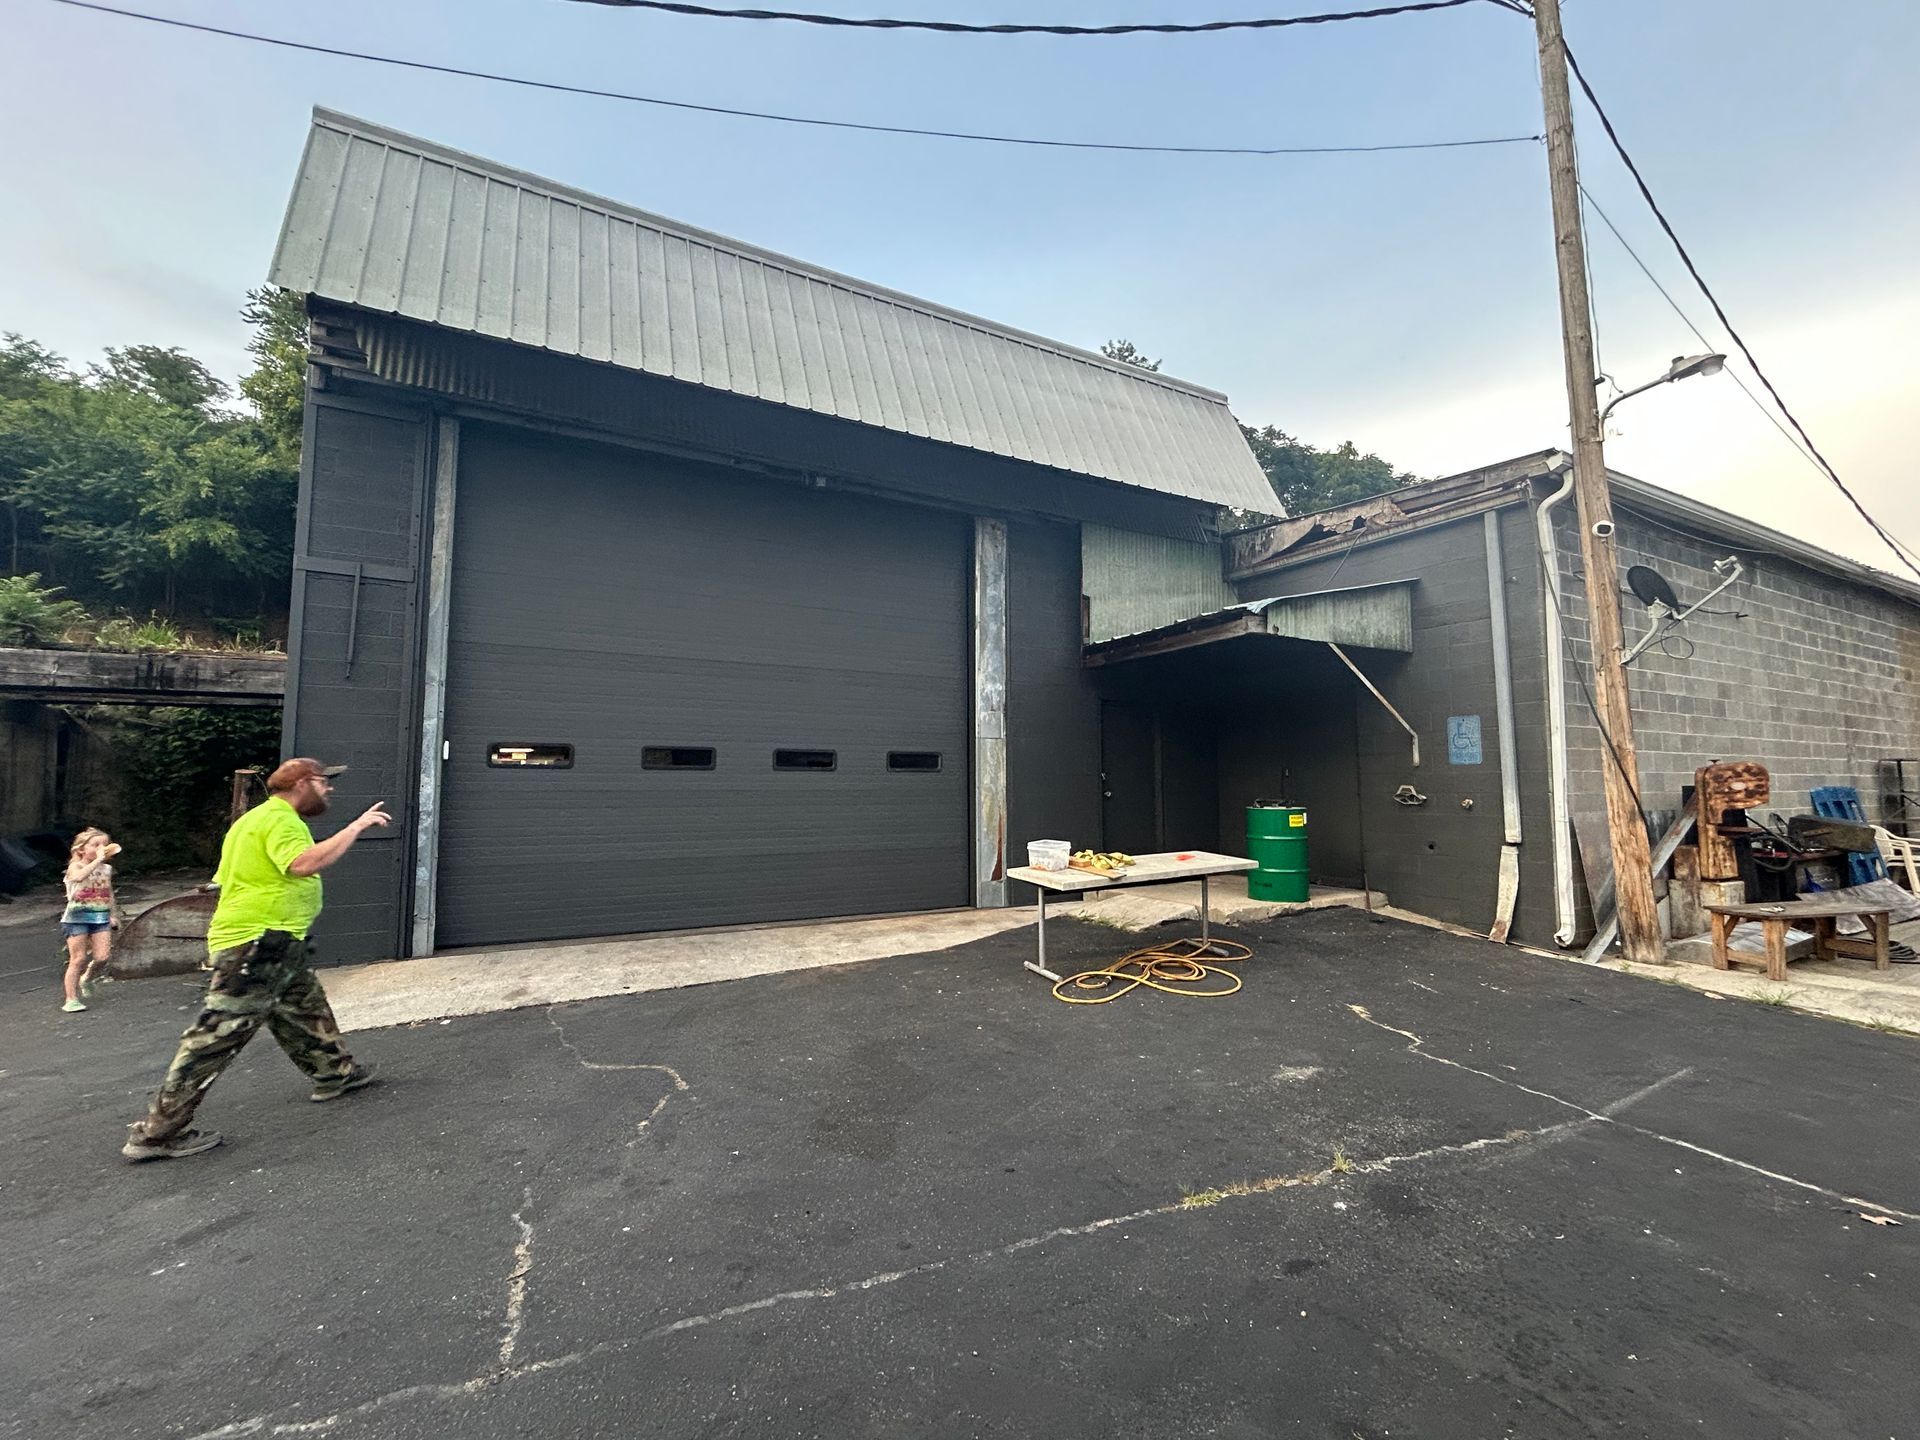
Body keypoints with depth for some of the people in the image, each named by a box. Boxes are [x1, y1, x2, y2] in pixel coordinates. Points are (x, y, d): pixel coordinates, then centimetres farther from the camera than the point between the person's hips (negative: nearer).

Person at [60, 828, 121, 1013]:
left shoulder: (106, 869, 9)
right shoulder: (75, 867, -6)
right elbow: (80, 876, -33)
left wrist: (114, 914, 17)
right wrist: (98, 859, -29)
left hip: (101, 917, 4)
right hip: (77, 917, -4)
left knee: (102, 957, -6)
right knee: (78, 959, -3)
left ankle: (87, 979, 26)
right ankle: (71, 999, 8)